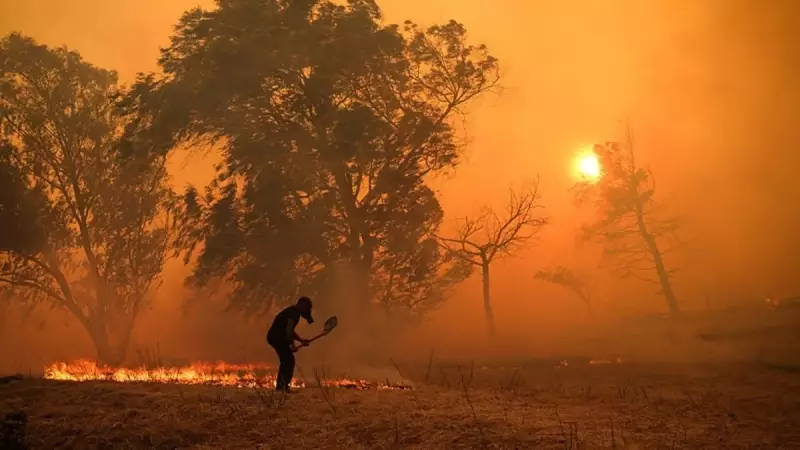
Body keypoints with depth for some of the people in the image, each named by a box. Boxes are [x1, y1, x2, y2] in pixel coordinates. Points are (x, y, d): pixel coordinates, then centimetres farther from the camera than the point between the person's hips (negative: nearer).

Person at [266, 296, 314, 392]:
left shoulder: (293, 312, 18)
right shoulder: (294, 313, -14)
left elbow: (290, 331, 26)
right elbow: (288, 330, -23)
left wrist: (301, 340, 16)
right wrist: (292, 345, -18)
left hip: (275, 337, 10)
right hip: (277, 337, -10)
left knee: (286, 361, 17)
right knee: (289, 361, -10)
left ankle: (280, 386, 22)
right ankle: (284, 386, -13)